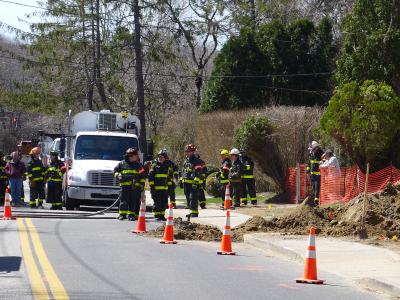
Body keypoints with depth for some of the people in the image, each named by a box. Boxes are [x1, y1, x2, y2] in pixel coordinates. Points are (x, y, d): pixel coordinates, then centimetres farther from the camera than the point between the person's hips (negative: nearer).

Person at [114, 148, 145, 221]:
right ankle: (122, 214, 1)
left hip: (135, 186, 1)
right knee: (123, 201, -4)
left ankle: (131, 215, 5)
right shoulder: (122, 164, 9)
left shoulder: (138, 165, 11)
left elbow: (142, 176, 12)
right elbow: (115, 171, 16)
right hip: (124, 185, -1)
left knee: (133, 201, 0)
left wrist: (142, 185, 4)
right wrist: (119, 175, -5)